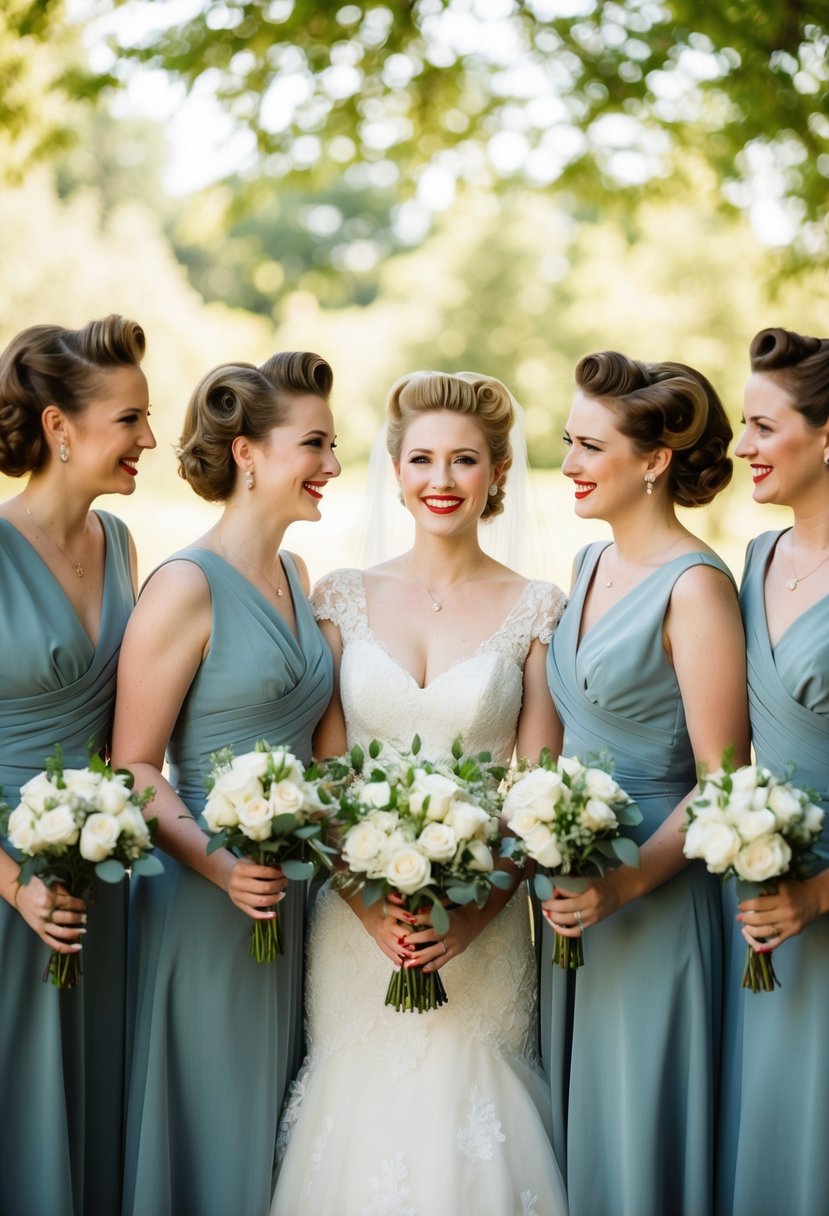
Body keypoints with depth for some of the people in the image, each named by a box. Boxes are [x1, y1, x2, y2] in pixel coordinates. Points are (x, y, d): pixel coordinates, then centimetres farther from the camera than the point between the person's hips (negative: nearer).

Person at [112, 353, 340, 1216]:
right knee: (209, 1139, 6)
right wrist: (220, 866, -26)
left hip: (290, 898, 7)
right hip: (205, 907, -7)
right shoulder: (186, 587, -14)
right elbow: (134, 766, -14)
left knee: (270, 1131, 17)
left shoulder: (296, 577, 9)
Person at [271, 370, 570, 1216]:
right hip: (358, 919, 1)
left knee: (468, 1120, 0)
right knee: (362, 1115, 4)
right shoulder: (344, 599, 4)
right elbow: (323, 775, 2)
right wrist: (372, 906, -11)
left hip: (481, 926, -1)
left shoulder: (535, 612, 1)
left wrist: (474, 914, -13)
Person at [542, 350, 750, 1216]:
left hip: (652, 896, -8)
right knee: (571, 1110, 17)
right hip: (570, 886, 8)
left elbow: (722, 781, -17)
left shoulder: (694, 586, -16)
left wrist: (625, 883, -24)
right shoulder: (591, 566, 8)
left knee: (637, 1122, 5)